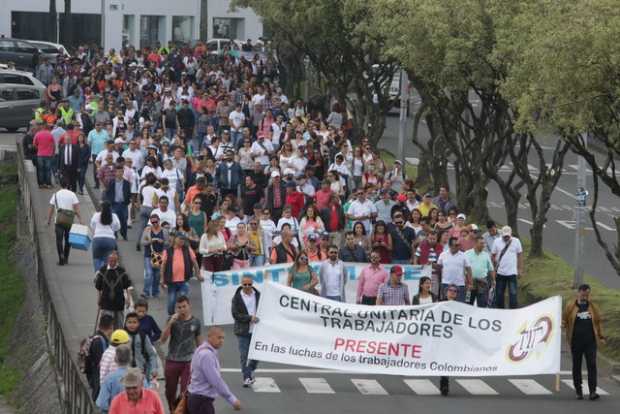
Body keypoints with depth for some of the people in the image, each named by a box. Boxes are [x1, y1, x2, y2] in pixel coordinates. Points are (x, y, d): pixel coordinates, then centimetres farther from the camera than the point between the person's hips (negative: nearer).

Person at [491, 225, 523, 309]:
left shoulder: (516, 241, 0)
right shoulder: (497, 242, 0)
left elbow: (520, 255, 5)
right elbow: (493, 256, 4)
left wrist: (520, 269, 4)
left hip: (512, 273, -1)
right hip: (500, 273, 1)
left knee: (513, 293, -4)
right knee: (499, 294, 9)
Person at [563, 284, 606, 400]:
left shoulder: (593, 307, 7)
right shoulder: (570, 306, 1)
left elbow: (598, 322, 14)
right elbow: (564, 320, 6)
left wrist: (601, 336, 11)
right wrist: (563, 325, -16)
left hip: (590, 342, 0)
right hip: (576, 342, 0)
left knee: (592, 365, -6)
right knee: (576, 366, 7)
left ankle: (592, 391, -8)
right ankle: (578, 391, 16)